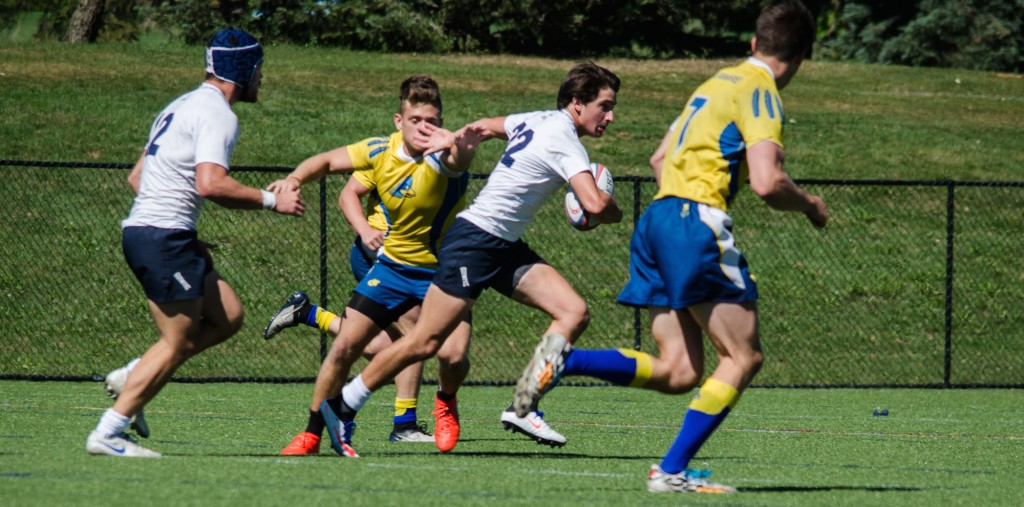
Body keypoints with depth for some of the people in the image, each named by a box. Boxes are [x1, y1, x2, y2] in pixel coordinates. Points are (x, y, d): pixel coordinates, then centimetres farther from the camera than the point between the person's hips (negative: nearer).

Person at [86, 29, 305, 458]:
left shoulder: (183, 106, 20)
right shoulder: (217, 114, -11)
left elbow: (137, 176, 24)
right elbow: (210, 184, -25)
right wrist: (271, 200, -13)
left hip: (141, 229, 10)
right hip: (164, 237, -10)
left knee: (228, 316, 11)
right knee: (179, 343, -7)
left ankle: (131, 377, 8)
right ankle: (107, 434, -7)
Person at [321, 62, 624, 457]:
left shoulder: (538, 121, 10)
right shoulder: (564, 142, -18)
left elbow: (482, 127, 24)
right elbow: (595, 205, -27)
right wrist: (614, 213, -8)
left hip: (504, 246, 10)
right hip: (473, 241, -10)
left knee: (574, 313, -7)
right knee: (425, 343, -8)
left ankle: (523, 408, -9)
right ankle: (343, 405, 6)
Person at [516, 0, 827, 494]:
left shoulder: (717, 82, 23)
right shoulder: (759, 92, -5)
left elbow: (660, 158, 29)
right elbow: (767, 183, -17)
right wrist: (809, 204, 2)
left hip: (658, 216, 9)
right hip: (697, 220, -9)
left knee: (676, 371, 5)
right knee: (744, 356, -2)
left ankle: (561, 360, -10)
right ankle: (672, 469, -8)